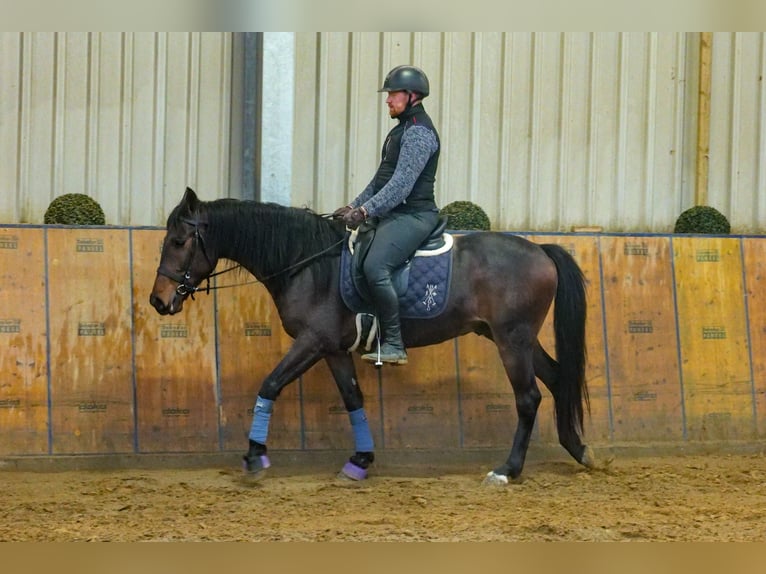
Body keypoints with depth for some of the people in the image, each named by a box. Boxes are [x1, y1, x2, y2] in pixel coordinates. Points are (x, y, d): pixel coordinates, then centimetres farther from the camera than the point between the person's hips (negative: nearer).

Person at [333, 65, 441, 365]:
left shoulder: (419, 132, -13)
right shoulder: (403, 129, 20)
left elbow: (402, 184, -23)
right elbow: (382, 178, 25)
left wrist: (366, 211, -26)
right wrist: (355, 206, 16)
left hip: (411, 215, -12)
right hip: (392, 216, 12)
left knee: (375, 267, -29)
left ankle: (394, 345, -28)